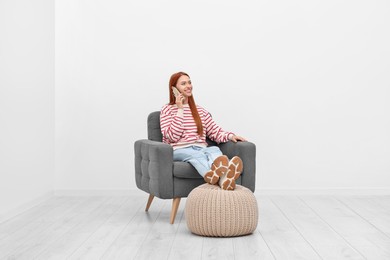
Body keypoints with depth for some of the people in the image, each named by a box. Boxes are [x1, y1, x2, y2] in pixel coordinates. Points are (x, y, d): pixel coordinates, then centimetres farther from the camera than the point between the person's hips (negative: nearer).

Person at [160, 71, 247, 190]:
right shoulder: (167, 110, 9)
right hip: (179, 150, -4)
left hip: (201, 149, 4)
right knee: (194, 154, -38)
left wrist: (230, 136, -8)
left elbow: (215, 131, 13)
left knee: (215, 149, -31)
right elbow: (172, 137, -6)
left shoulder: (200, 110, 24)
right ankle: (221, 178, -72)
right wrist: (180, 109, -6)